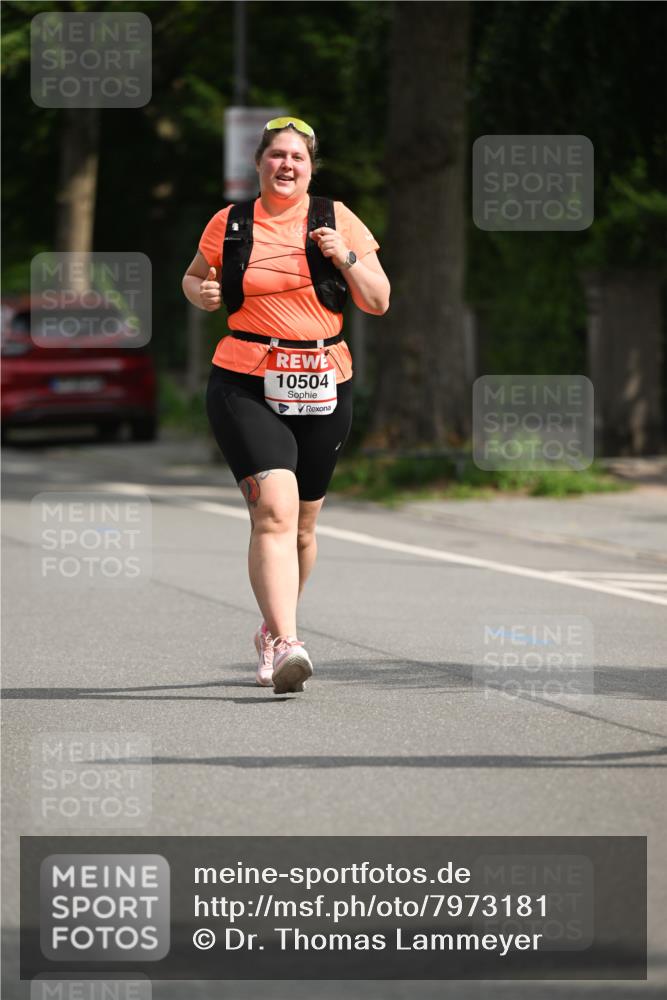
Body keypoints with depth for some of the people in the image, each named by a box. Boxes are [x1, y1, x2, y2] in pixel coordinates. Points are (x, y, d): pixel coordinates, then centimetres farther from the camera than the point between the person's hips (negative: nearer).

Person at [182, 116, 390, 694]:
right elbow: (194, 278, 23)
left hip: (322, 387, 2)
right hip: (245, 385, -2)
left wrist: (346, 258, -10)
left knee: (302, 525, 12)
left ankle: (273, 630, 35)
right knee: (274, 510, -20)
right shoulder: (229, 225, 6)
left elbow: (379, 303, 7)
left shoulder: (336, 219, 6)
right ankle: (286, 645, -29)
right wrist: (202, 293, 0)